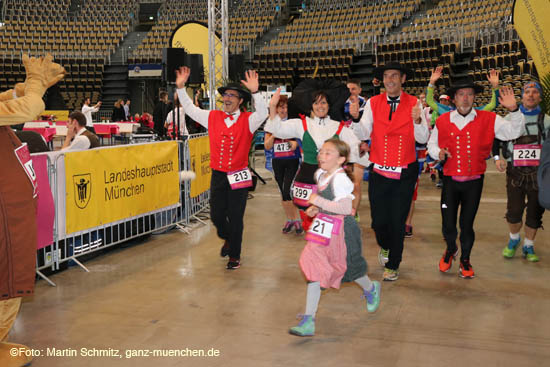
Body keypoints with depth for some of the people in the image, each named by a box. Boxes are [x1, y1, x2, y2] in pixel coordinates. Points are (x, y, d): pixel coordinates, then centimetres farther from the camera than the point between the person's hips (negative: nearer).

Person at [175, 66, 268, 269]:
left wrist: (255, 92, -36)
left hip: (239, 176, -3)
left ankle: (234, 256, 19)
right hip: (218, 176, 4)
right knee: (216, 215, 9)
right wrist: (181, 87, -3)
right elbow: (189, 108, 8)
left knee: (235, 218, 3)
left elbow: (262, 113, -23)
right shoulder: (213, 117, 6)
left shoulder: (248, 120, -4)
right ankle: (228, 239, 41)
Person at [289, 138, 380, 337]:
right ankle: (308, 321, 0)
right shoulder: (320, 175, 8)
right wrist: (315, 209, 5)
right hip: (323, 229, 8)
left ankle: (371, 289, 49)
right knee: (314, 270, -1)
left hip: (341, 230, -7)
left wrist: (318, 201, -25)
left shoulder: (340, 179, -20)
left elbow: (345, 208, -27)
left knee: (349, 268, 13)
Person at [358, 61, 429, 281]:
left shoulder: (413, 104, -1)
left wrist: (417, 121, -23)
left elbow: (423, 139, -5)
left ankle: (392, 265, 23)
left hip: (405, 173, -1)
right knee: (379, 220, 4)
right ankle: (384, 246, 40)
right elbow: (364, 134, -2)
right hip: (379, 172, 1)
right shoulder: (373, 103, 2)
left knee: (398, 222, 4)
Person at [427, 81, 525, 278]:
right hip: (450, 181, 1)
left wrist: (513, 110, -19)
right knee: (448, 226, 2)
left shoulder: (488, 120, -2)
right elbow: (431, 144, 13)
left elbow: (514, 132, -4)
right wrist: (439, 153, -9)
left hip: (474, 182, 0)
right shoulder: (442, 121, 1)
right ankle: (451, 249, 35)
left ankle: (465, 260, 30)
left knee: (467, 225, 7)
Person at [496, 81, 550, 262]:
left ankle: (528, 246, 24)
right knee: (514, 211, -3)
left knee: (535, 212, 5)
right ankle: (514, 239, 25)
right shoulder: (510, 118, 7)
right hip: (515, 172, 0)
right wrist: (498, 158, -4)